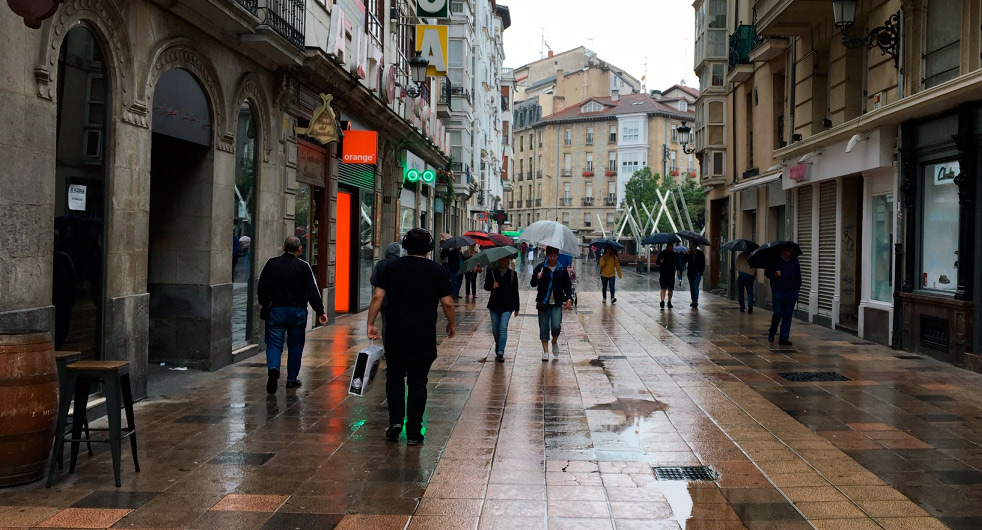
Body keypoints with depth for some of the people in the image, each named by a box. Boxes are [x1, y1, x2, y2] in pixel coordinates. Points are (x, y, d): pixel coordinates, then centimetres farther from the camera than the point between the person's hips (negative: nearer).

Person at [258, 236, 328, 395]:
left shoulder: (271, 264, 1)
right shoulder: (303, 266, -7)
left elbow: (262, 287, 8)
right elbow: (313, 291, -9)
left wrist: (264, 305, 21)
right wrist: (320, 312, -3)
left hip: (275, 310, 1)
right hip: (297, 312, -1)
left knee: (274, 344, 2)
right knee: (295, 345, 13)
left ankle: (273, 368, -26)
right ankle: (292, 379, 18)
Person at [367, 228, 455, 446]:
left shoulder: (392, 267, 3)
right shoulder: (436, 271, 0)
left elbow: (377, 297, -3)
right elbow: (447, 303, 0)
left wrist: (371, 323, 1)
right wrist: (451, 325, 15)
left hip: (395, 334, 1)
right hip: (424, 336, -1)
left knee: (394, 377, 18)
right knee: (417, 382, 4)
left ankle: (396, 420, 6)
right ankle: (413, 432, 6)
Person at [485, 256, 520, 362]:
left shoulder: (512, 273, 2)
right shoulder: (492, 272, 3)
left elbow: (515, 291, 6)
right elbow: (486, 286, 7)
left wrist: (516, 307, 7)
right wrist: (492, 286, -17)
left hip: (507, 305, -2)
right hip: (494, 304, 2)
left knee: (503, 327, -14)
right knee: (495, 329, 8)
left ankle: (500, 352, -14)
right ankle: (498, 345, 35)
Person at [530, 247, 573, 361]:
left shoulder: (562, 269, 4)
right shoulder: (540, 268, 0)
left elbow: (567, 285, 9)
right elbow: (533, 284, -1)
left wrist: (569, 298, -4)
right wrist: (537, 278, -23)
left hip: (557, 304, 0)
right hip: (543, 303, 0)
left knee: (556, 326, -11)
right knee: (544, 328, 2)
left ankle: (555, 341, 21)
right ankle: (545, 351, 13)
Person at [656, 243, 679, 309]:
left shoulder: (674, 254, 8)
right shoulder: (662, 253, -1)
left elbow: (677, 263, 16)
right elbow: (657, 262, 0)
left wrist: (678, 269, 1)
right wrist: (660, 261, -22)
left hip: (671, 274, 3)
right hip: (663, 273, -3)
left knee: (670, 289, 8)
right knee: (663, 288, -12)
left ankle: (669, 302, 18)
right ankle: (662, 302, -16)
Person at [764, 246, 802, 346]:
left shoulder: (794, 261, 8)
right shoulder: (775, 260, -1)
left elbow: (798, 277, 15)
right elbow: (766, 272, 5)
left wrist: (797, 288, 7)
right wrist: (774, 274, -15)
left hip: (791, 292, 3)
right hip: (778, 292, -3)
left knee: (788, 316, 3)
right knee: (778, 313, -6)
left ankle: (784, 338, 9)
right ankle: (772, 332, 21)